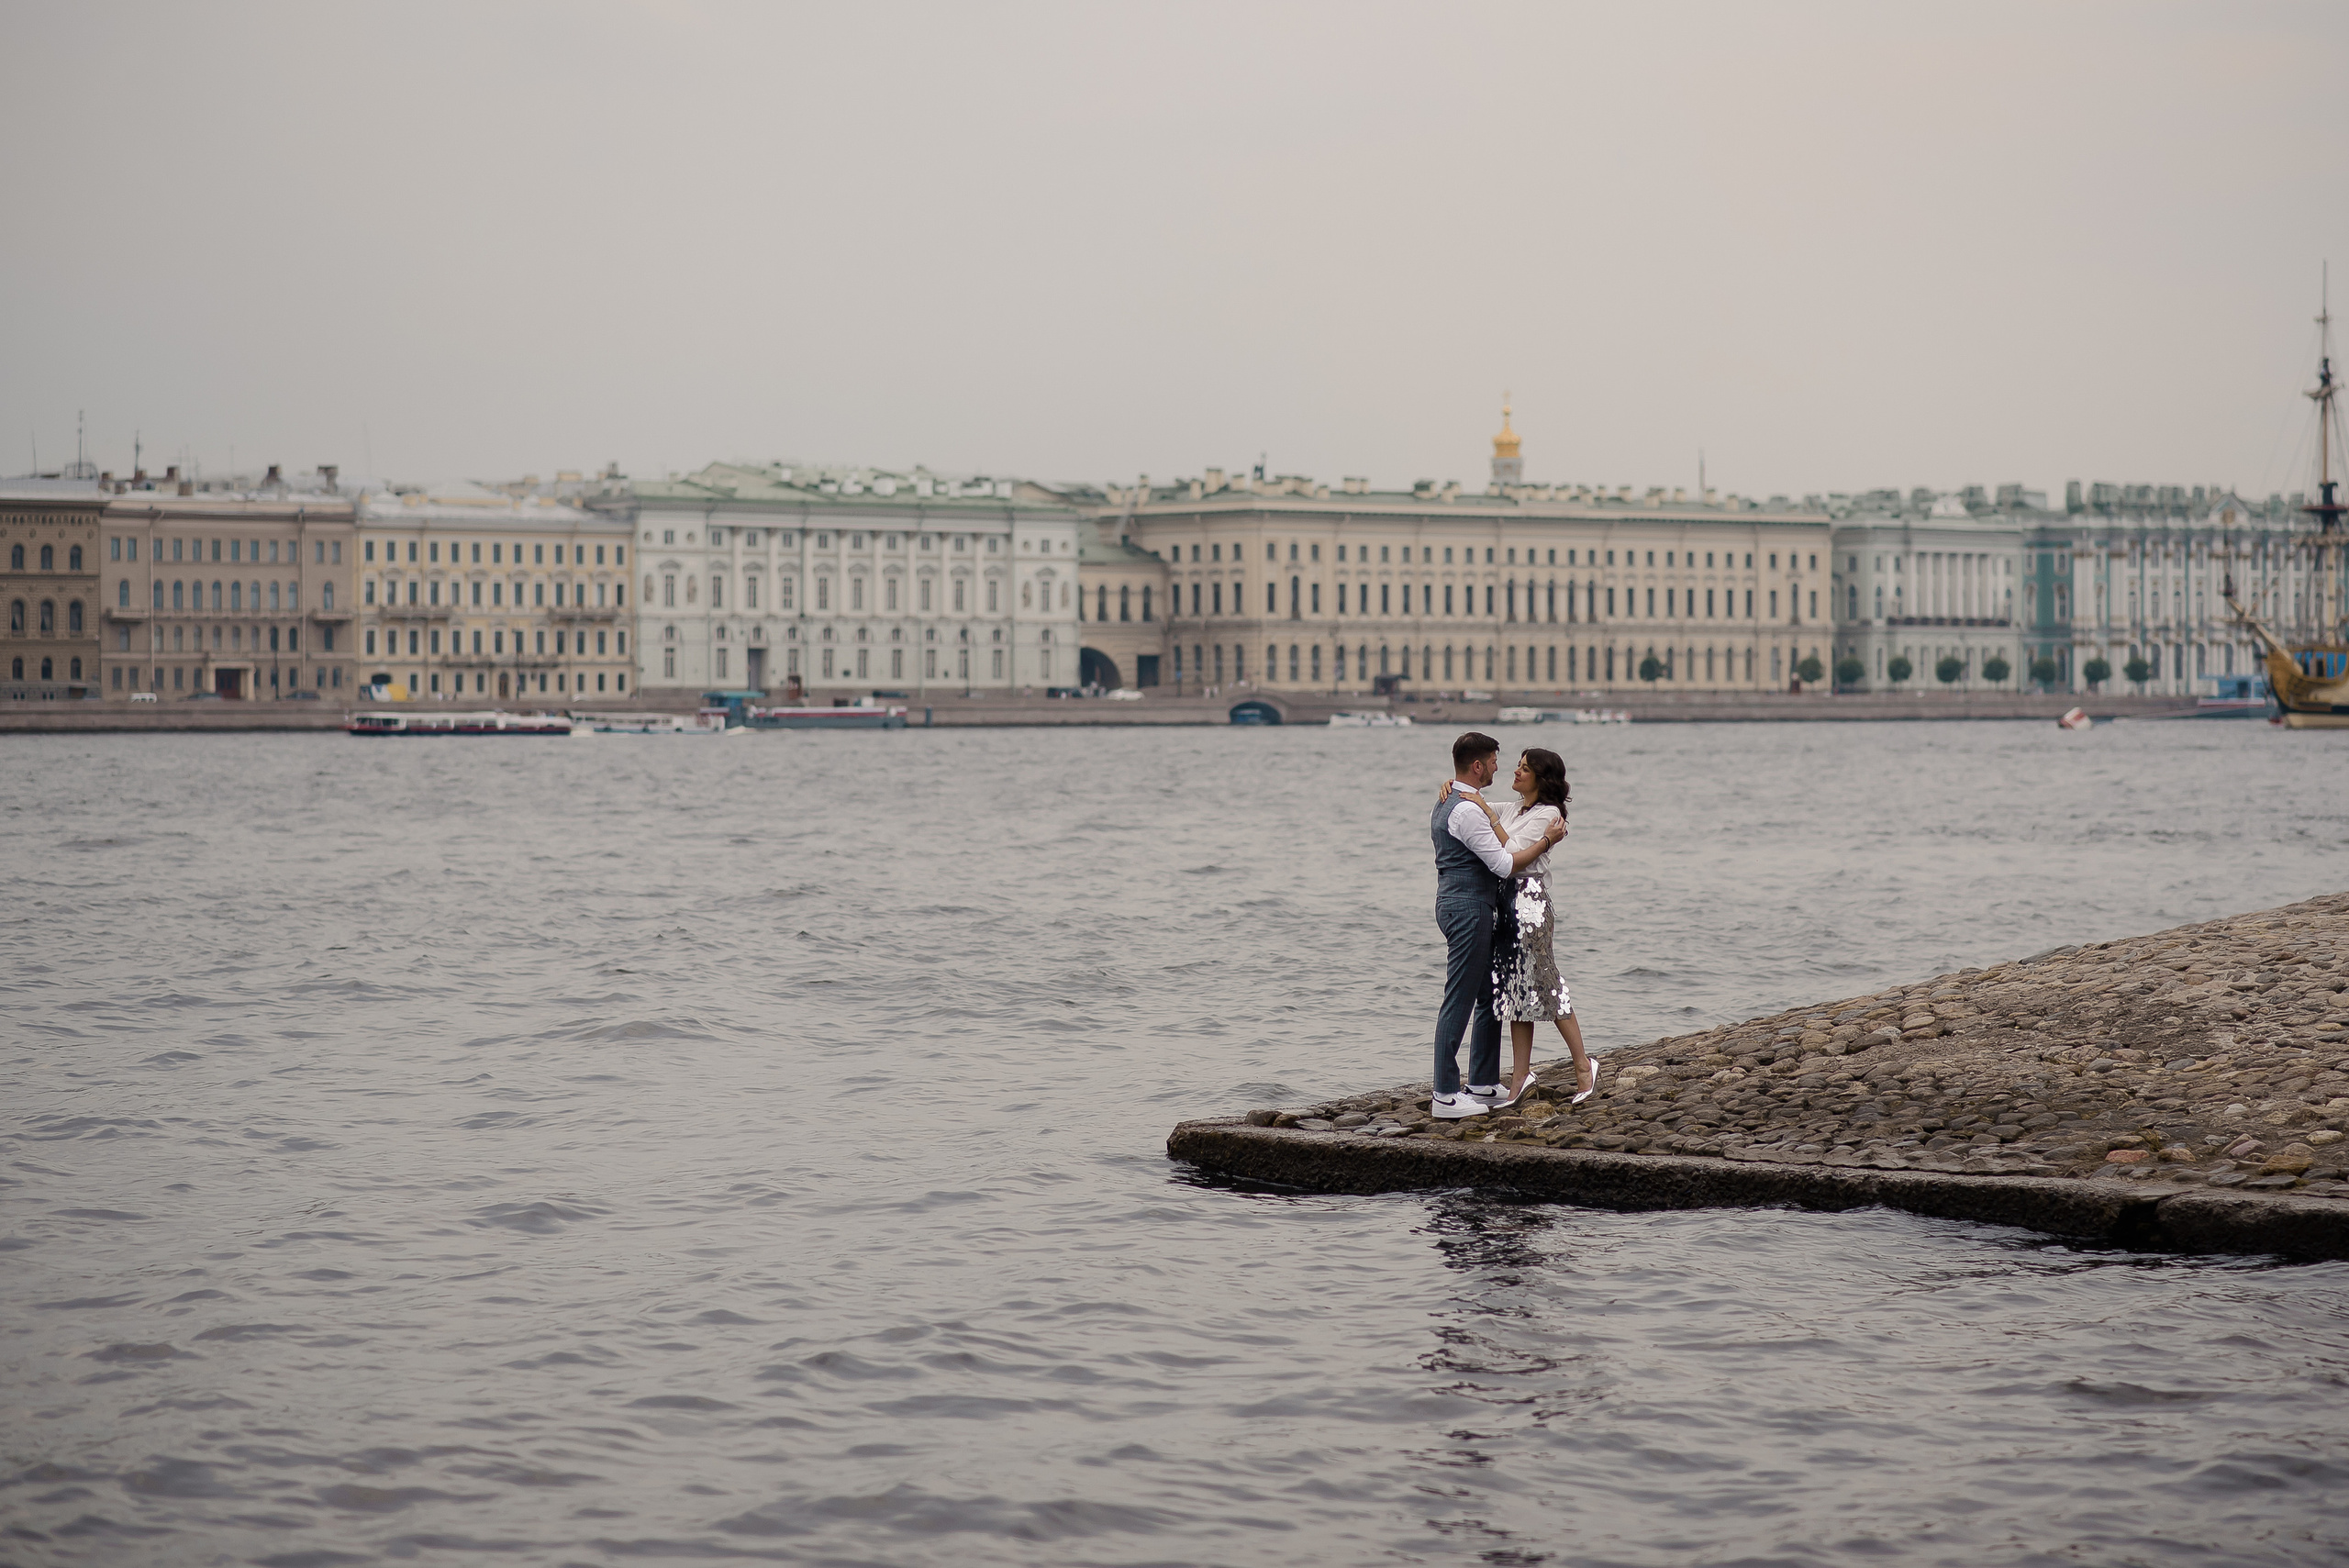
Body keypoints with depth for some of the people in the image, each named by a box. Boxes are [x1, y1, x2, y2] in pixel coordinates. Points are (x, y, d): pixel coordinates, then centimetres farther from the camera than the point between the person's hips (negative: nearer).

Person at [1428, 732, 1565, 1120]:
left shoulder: (1447, 802, 15)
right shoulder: (1467, 810, -18)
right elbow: (1503, 864, -18)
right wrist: (1546, 841, -10)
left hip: (1462, 906, 11)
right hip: (1468, 909, -11)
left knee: (1489, 997, 16)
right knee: (1459, 1002, -8)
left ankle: (1483, 1084, 21)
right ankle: (1445, 1095, -6)